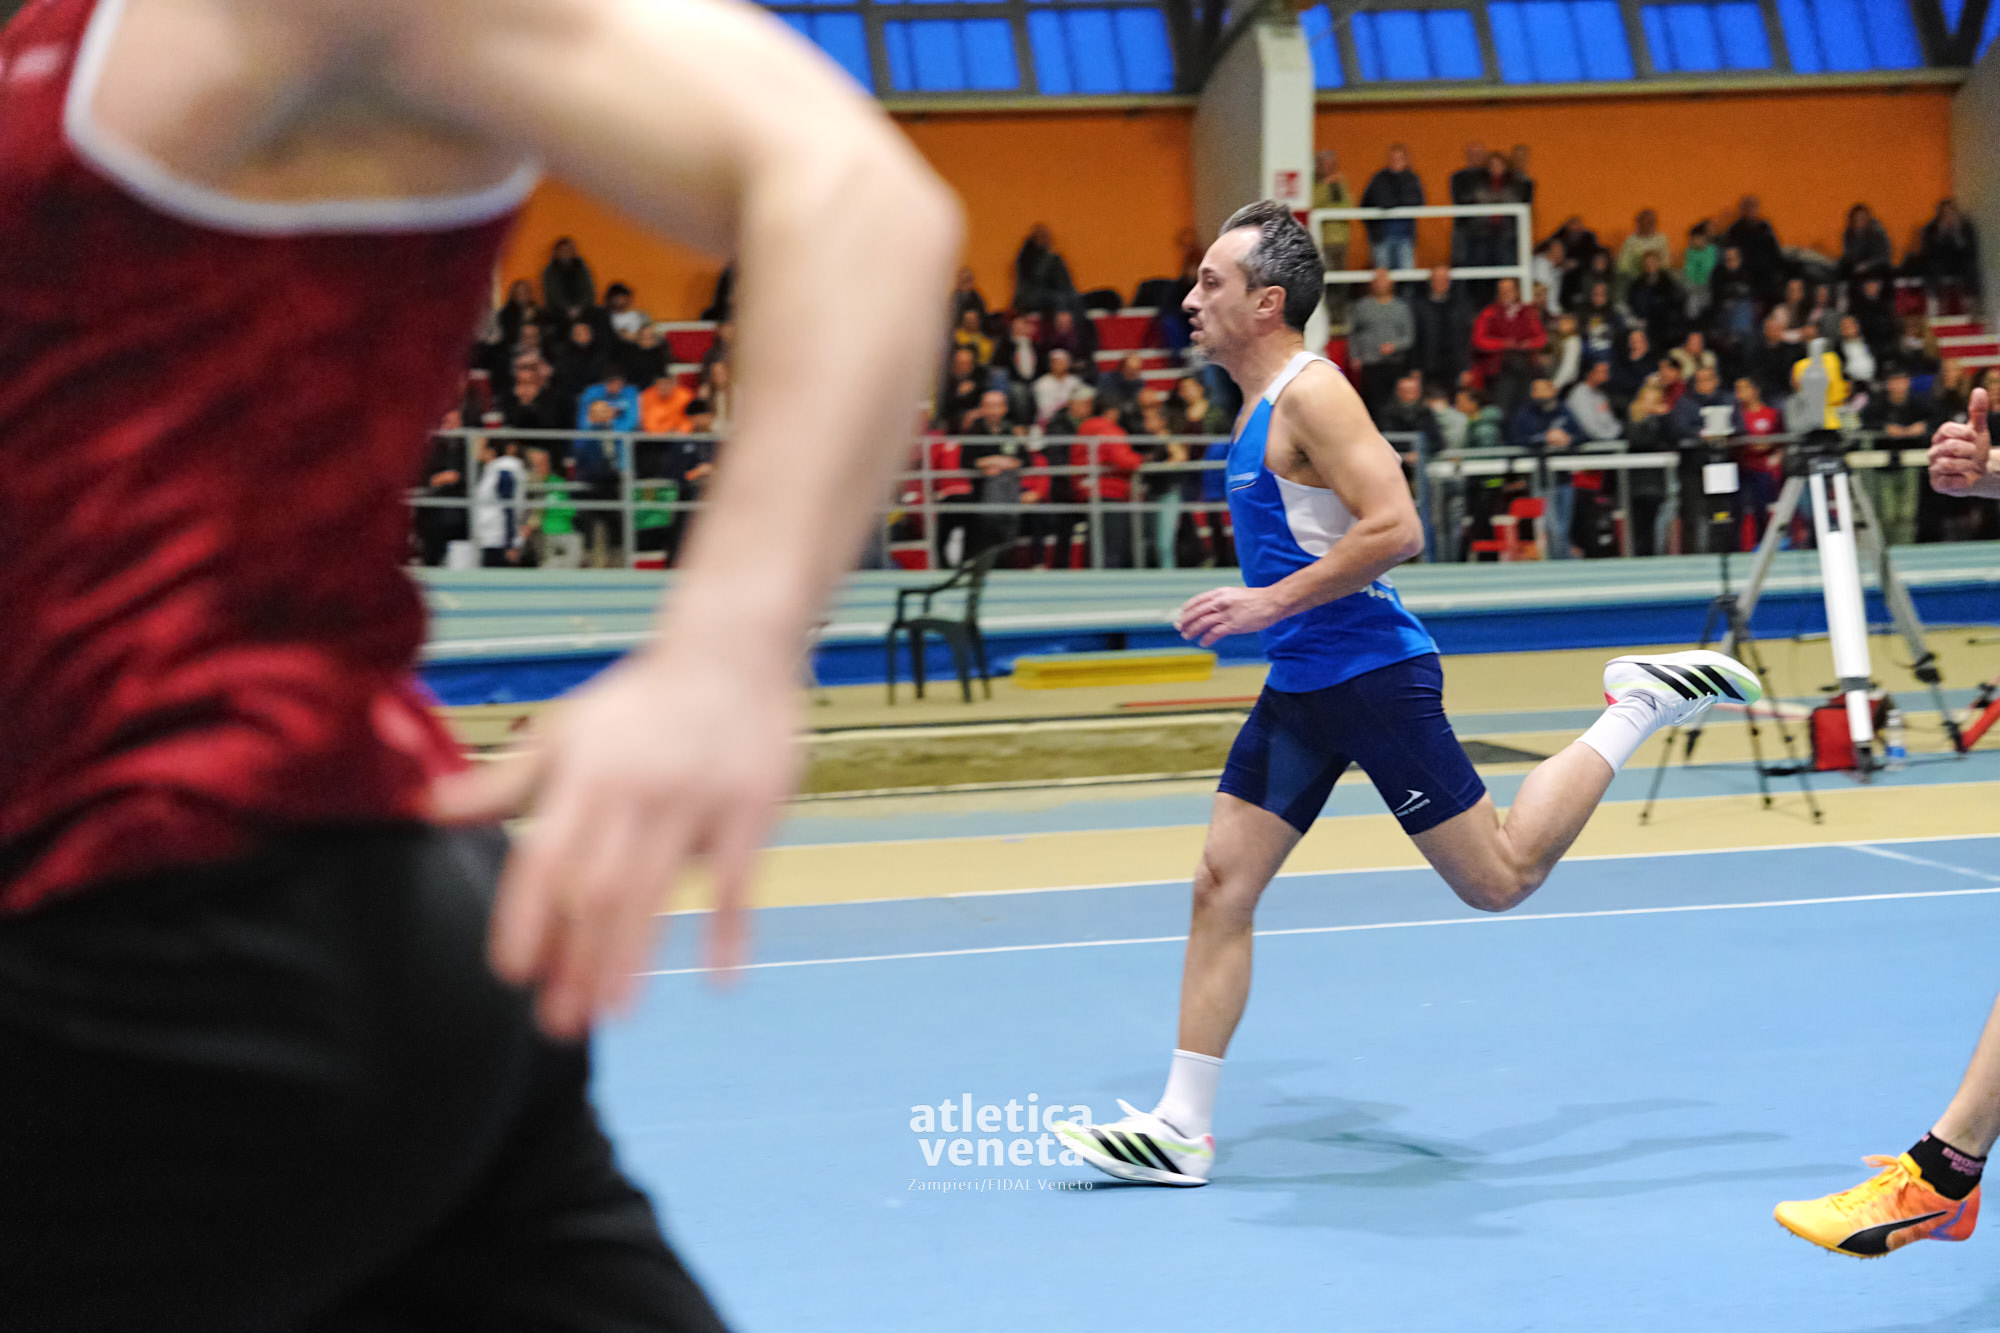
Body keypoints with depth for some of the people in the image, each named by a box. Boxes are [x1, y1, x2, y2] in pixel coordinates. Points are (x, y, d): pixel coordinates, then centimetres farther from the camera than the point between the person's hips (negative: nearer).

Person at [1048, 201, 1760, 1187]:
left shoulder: (1310, 392, -15)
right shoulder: (1261, 404, 13)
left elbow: (1396, 529, -24)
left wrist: (1274, 601, -23)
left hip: (1371, 675, -9)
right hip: (1303, 685, 9)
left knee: (1500, 879, 0)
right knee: (1221, 886, 2)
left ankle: (1641, 707, 15)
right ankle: (1181, 1129, 4)